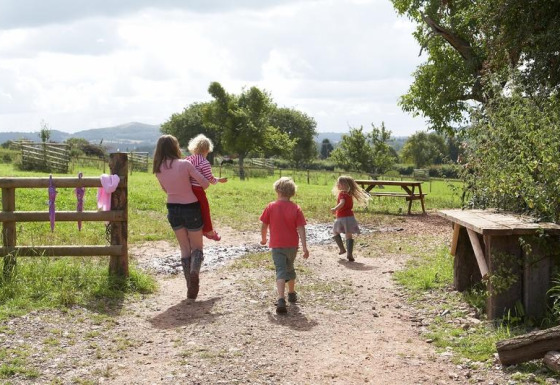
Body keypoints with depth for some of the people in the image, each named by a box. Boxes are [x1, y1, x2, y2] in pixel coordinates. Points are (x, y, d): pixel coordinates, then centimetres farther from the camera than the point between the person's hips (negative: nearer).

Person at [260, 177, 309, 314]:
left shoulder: (270, 207, -7)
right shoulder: (296, 208, -6)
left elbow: (264, 225, -1)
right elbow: (301, 228, -10)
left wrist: (263, 239, 17)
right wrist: (305, 247, -9)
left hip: (276, 245, -2)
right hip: (292, 245, 2)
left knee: (281, 271, -7)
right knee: (290, 268, 24)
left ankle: (281, 299, -25)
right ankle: (292, 294, 41)